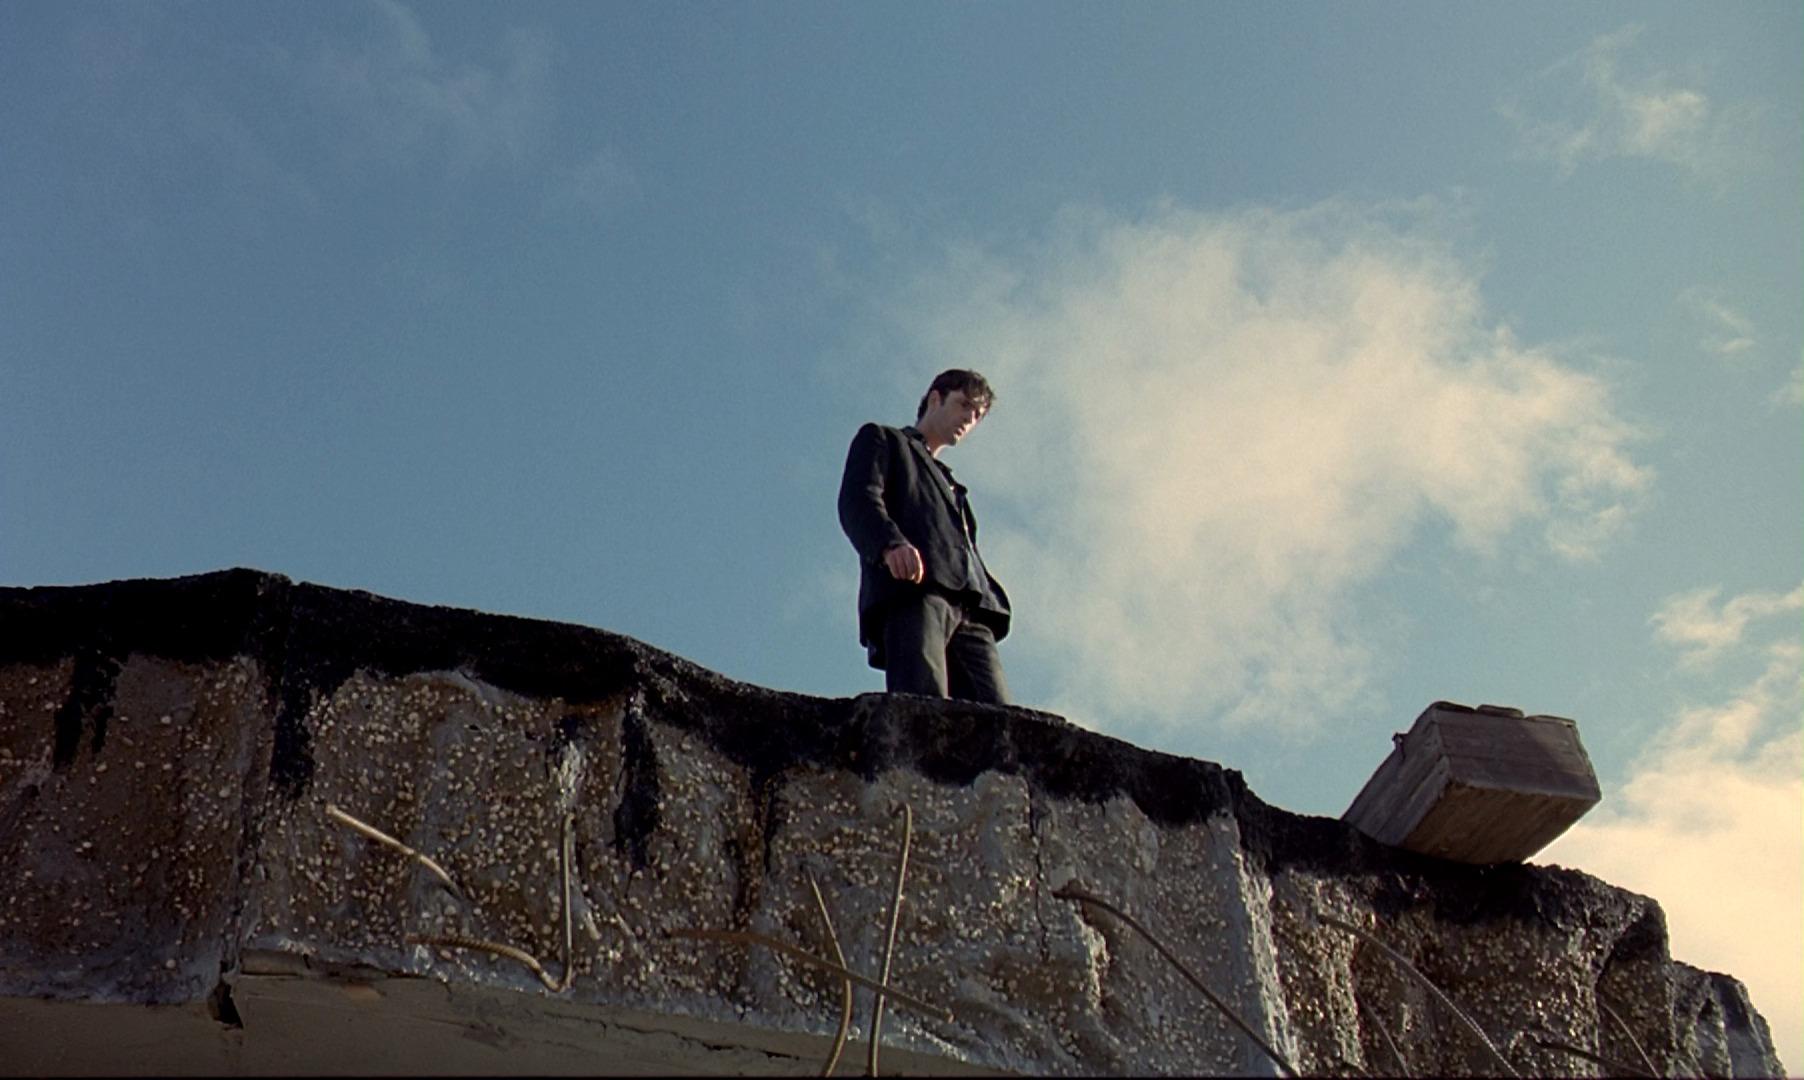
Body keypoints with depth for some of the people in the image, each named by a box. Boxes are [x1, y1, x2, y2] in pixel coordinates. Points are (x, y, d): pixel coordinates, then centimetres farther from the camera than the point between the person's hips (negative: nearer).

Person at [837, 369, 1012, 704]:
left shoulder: (950, 485, 44)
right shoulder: (882, 440, 24)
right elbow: (856, 501, 3)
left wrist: (992, 598, 10)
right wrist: (892, 543, -19)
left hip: (970, 611, 6)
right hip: (911, 590, -6)